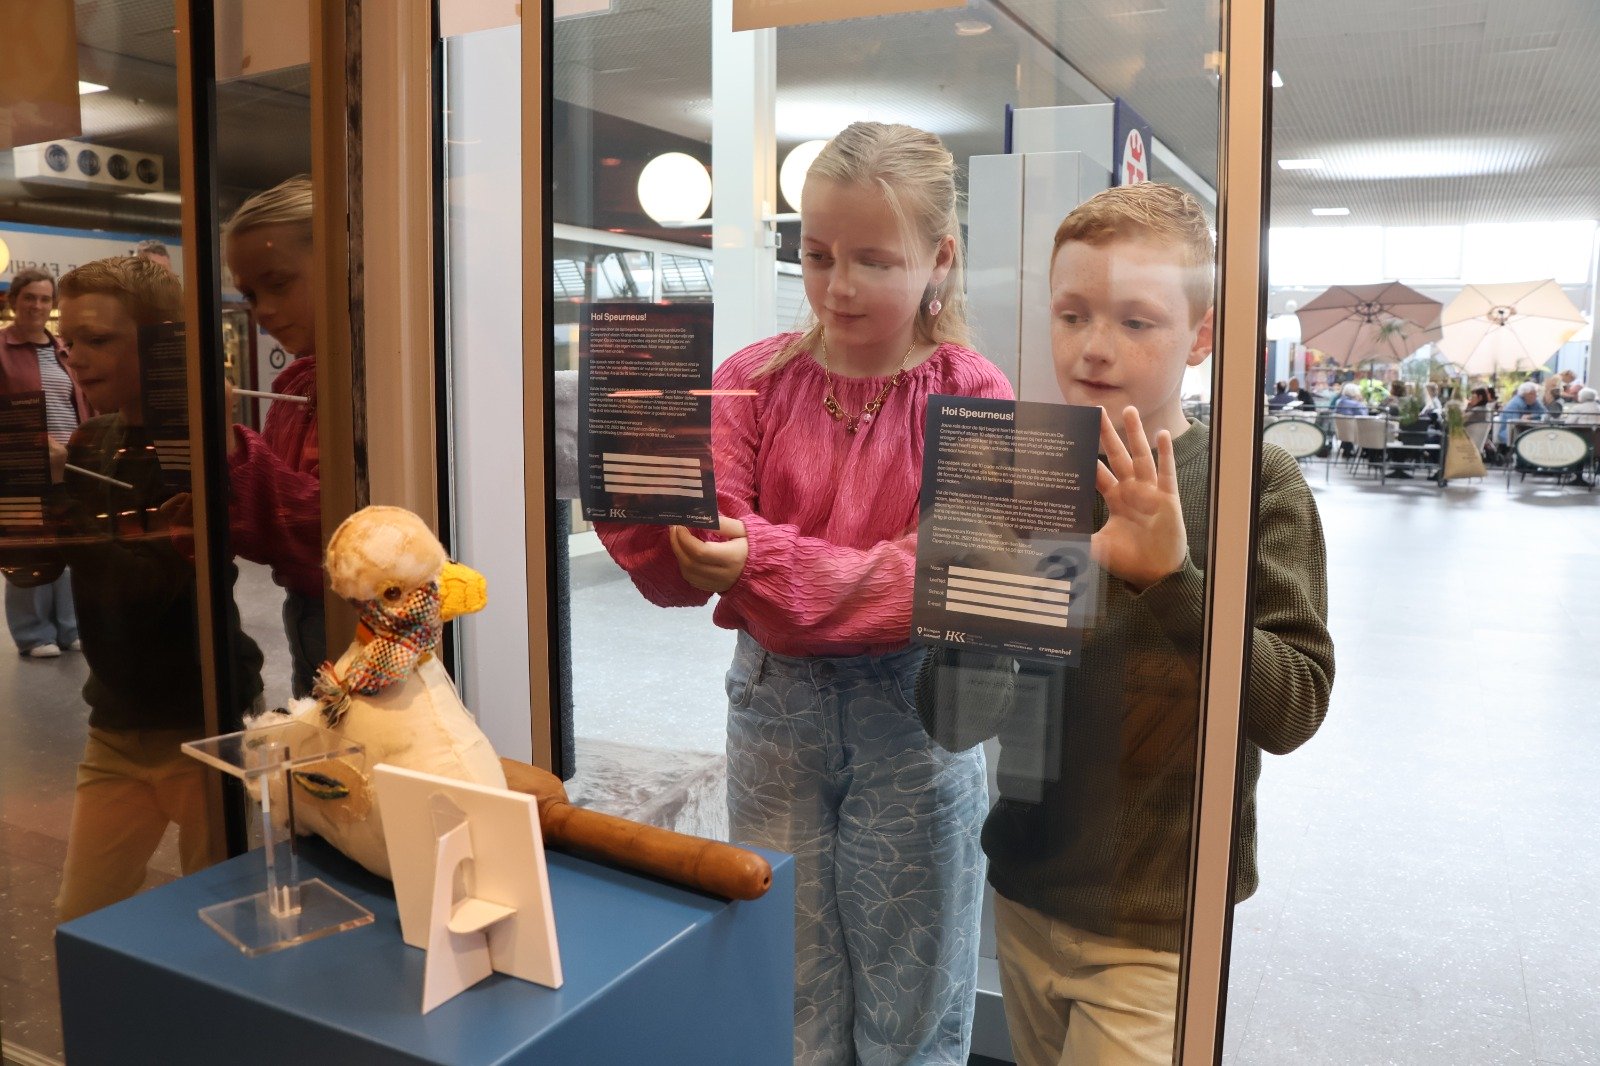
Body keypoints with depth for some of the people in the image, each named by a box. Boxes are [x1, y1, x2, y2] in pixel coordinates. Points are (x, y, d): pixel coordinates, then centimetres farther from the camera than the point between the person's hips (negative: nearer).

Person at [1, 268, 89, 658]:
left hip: (74, 467, 5)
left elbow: (84, 405, 19)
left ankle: (69, 628, 18)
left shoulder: (65, 352, 17)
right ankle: (34, 635, 8)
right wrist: (41, 441, -18)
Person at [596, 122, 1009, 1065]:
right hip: (772, 702, 2)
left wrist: (766, 561, -30)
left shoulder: (972, 399, -8)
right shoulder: (756, 380, -1)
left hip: (908, 711, -2)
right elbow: (685, 574, -8)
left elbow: (933, 580, -19)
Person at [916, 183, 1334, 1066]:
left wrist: (1172, 578, -32)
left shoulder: (1254, 482, -11)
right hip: (1026, 899, 4)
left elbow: (1294, 710, -19)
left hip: (1157, 926, -3)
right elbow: (951, 723, -8)